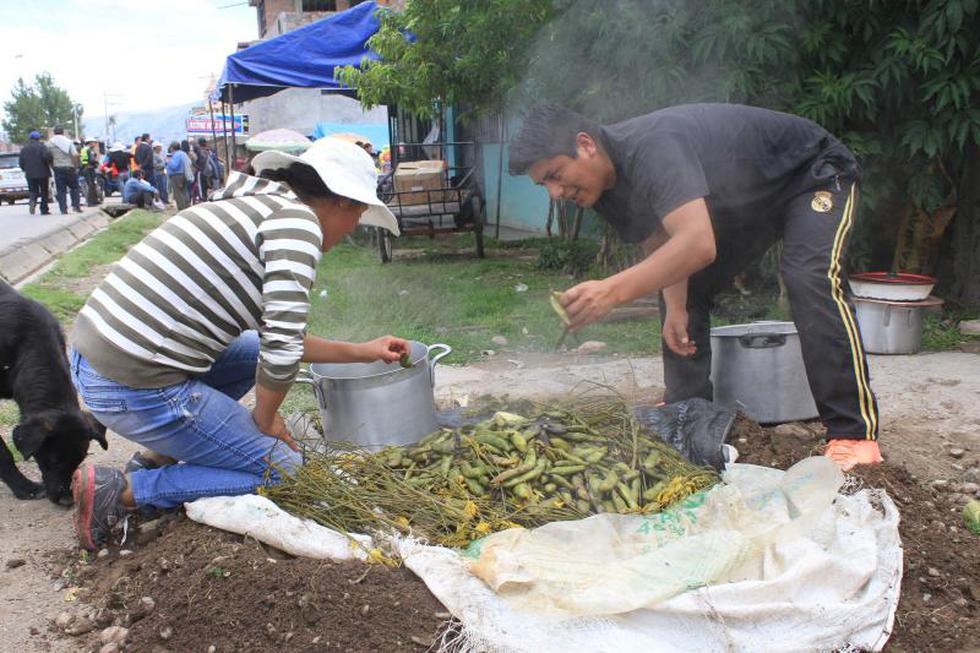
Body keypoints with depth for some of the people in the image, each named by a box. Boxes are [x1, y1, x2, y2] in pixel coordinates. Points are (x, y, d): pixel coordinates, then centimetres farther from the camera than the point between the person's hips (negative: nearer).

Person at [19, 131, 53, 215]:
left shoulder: (24, 149, 10)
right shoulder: (41, 146, -5)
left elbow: (21, 163, 8)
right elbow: (46, 156, -23)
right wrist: (50, 161, -4)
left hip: (30, 174, 3)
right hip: (42, 173, -3)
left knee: (33, 191, 10)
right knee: (44, 192, 5)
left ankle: (32, 200, -21)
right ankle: (44, 210, 3)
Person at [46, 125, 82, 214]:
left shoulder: (50, 143, 2)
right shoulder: (68, 141, -1)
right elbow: (75, 155, -11)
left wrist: (52, 166, 12)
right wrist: (76, 166, -2)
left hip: (57, 168, 1)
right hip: (69, 167, -1)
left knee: (60, 190, 3)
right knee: (74, 187, 12)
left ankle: (63, 209, -1)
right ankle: (76, 205, 3)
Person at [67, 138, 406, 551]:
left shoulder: (253, 204, 16)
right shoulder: (296, 218, -11)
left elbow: (275, 335, 22)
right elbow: (283, 348, -17)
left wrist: (363, 352, 27)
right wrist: (266, 417, 1)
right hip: (139, 389, -9)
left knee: (253, 351, 28)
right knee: (283, 468, 6)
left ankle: (156, 456, 20)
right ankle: (123, 490, 1)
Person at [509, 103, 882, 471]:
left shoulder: (651, 149, -38)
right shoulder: (604, 182, -9)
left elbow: (699, 244, -49)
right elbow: (661, 245, -1)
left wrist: (613, 290, -57)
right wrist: (675, 307, -17)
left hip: (814, 174, -9)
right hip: (749, 203, 9)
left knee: (810, 278, -30)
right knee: (679, 285, 5)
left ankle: (854, 433, -25)